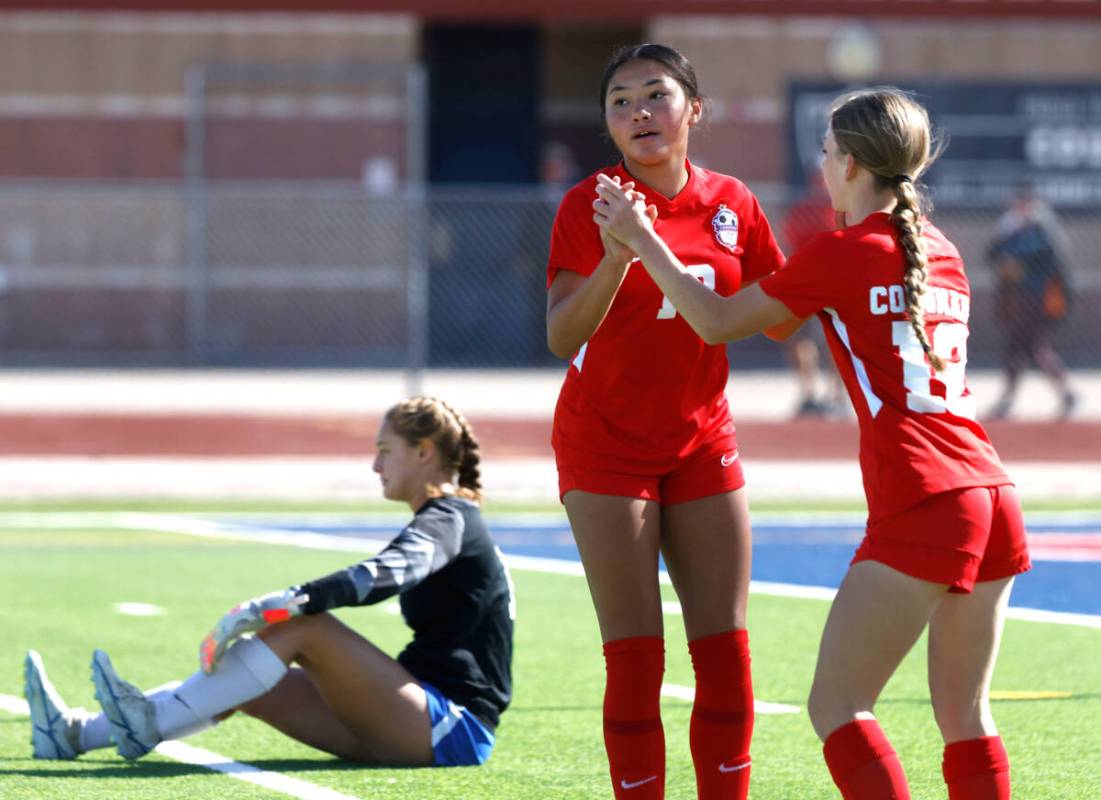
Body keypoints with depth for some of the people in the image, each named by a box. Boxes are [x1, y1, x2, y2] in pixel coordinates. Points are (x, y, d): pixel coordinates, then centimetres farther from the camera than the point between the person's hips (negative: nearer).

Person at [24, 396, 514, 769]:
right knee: (238, 682, 2)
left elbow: (382, 576, -29)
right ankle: (76, 733, -5)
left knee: (299, 625, -24)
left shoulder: (449, 519, -10)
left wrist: (274, 606, -38)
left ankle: (148, 725, -26)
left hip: (453, 728, -9)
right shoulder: (449, 521, 21)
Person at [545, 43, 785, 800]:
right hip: (606, 446, -4)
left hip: (703, 445, 4)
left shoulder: (731, 204, 2)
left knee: (726, 652, 2)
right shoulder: (587, 206, -8)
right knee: (635, 655, -6)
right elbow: (563, 339, -16)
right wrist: (616, 259, -31)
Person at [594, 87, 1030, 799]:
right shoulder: (942, 253, 17)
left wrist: (641, 239, 12)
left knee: (836, 704, -2)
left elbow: (718, 322, 3)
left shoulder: (843, 253, -4)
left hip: (919, 509, -7)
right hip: (994, 499, 7)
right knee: (965, 715, 10)